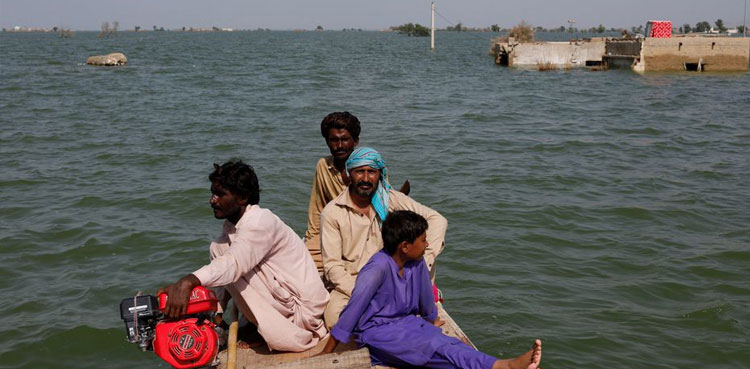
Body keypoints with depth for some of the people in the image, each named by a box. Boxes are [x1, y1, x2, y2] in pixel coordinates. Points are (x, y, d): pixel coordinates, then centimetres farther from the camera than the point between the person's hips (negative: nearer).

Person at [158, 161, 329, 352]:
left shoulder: (261, 222, -22)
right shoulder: (231, 227, 8)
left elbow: (235, 264, -39)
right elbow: (226, 272, 9)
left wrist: (188, 282, -53)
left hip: (302, 309, -9)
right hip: (283, 300, 9)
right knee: (219, 248, 1)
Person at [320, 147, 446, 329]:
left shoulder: (391, 199, 0)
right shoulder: (332, 213, -6)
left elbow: (437, 220, -5)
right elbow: (332, 265, -9)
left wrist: (425, 259, -22)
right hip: (349, 283, -2)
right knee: (334, 319, -33)